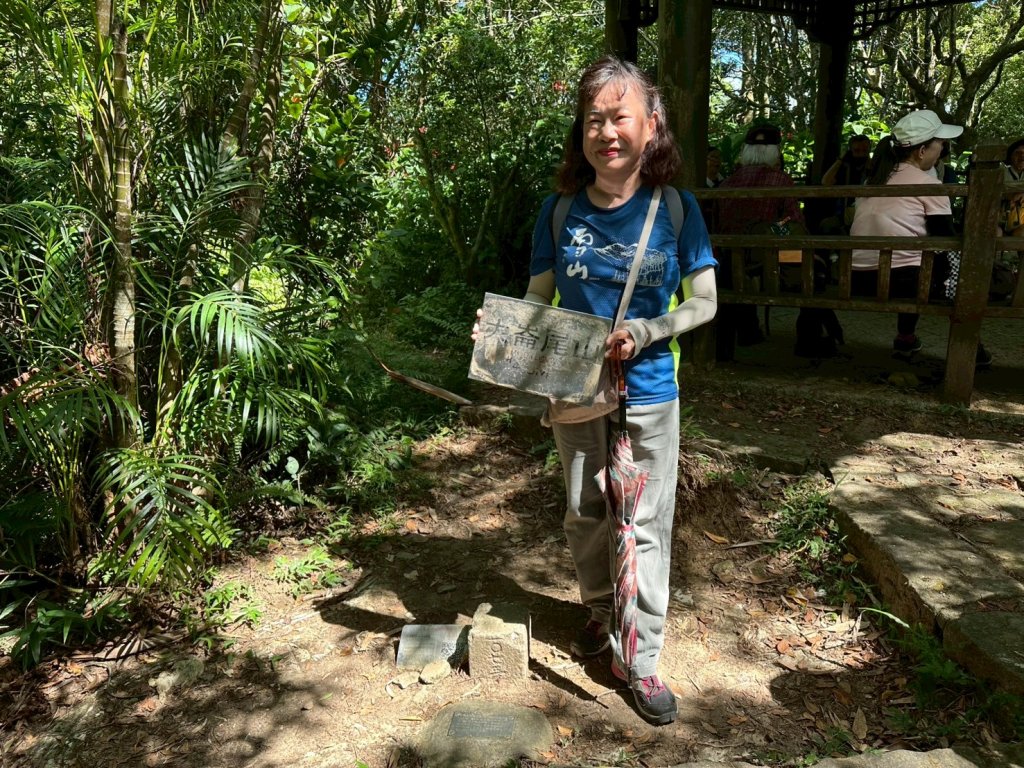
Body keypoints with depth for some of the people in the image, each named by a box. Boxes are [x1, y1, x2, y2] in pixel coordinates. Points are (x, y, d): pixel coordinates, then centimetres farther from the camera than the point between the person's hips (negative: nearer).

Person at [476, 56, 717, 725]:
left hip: (648, 392, -2)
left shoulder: (677, 211, -9)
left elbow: (704, 302, -3)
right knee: (585, 515, 17)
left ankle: (642, 659, 20)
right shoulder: (560, 211, -5)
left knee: (647, 526, 6)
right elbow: (537, 299, 2)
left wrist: (647, 331, -21)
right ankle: (600, 614, 42)